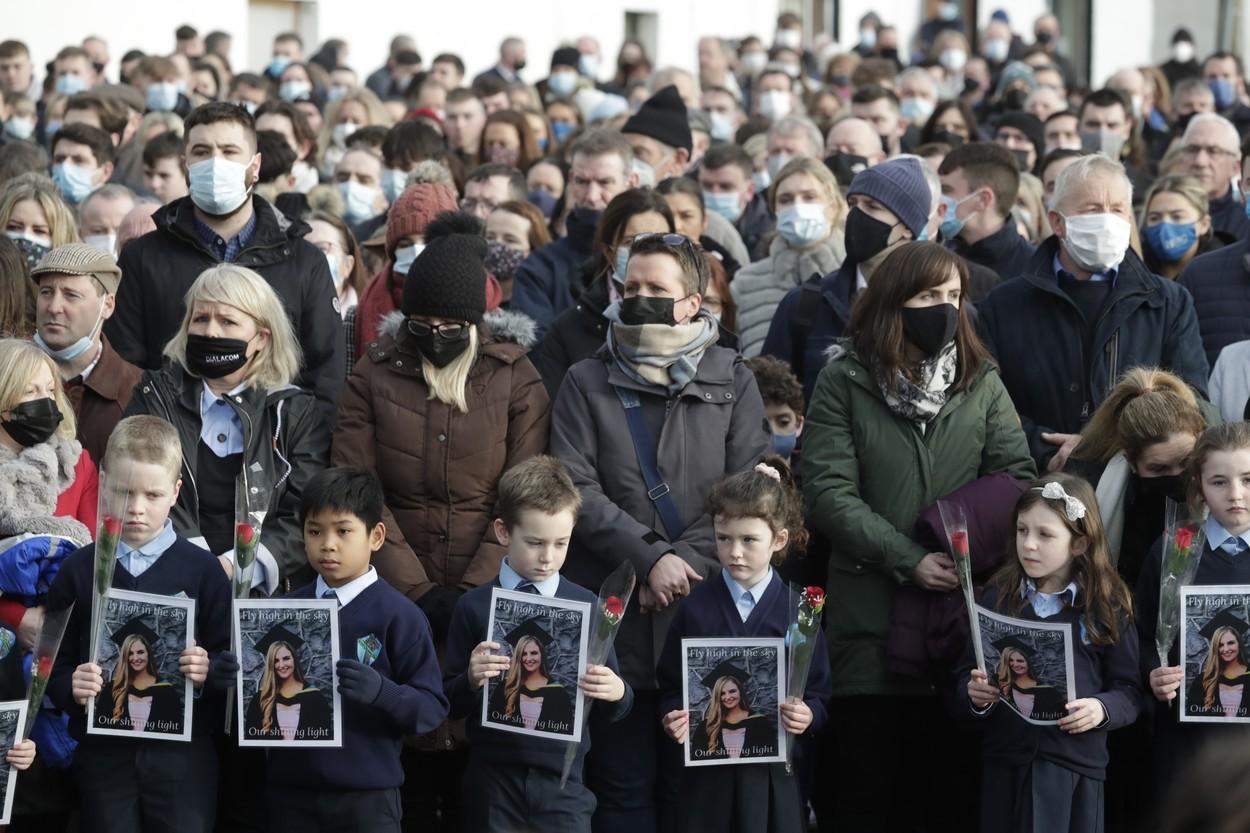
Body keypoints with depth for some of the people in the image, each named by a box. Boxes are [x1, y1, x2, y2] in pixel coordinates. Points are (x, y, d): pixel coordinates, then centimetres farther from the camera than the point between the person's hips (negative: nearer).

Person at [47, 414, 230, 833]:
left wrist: (208, 670, -19)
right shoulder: (78, 570, 4)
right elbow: (53, 662, 5)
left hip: (182, 751, -1)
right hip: (104, 748, 1)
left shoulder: (201, 569, 0)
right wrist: (71, 686, -15)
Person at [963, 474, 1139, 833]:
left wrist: (1103, 709, -18)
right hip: (1005, 762, 2)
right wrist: (975, 693, -9)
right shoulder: (999, 597, 6)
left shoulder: (1106, 606, -1)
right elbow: (968, 674, 12)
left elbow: (1130, 691, 1)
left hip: (1076, 763, -2)